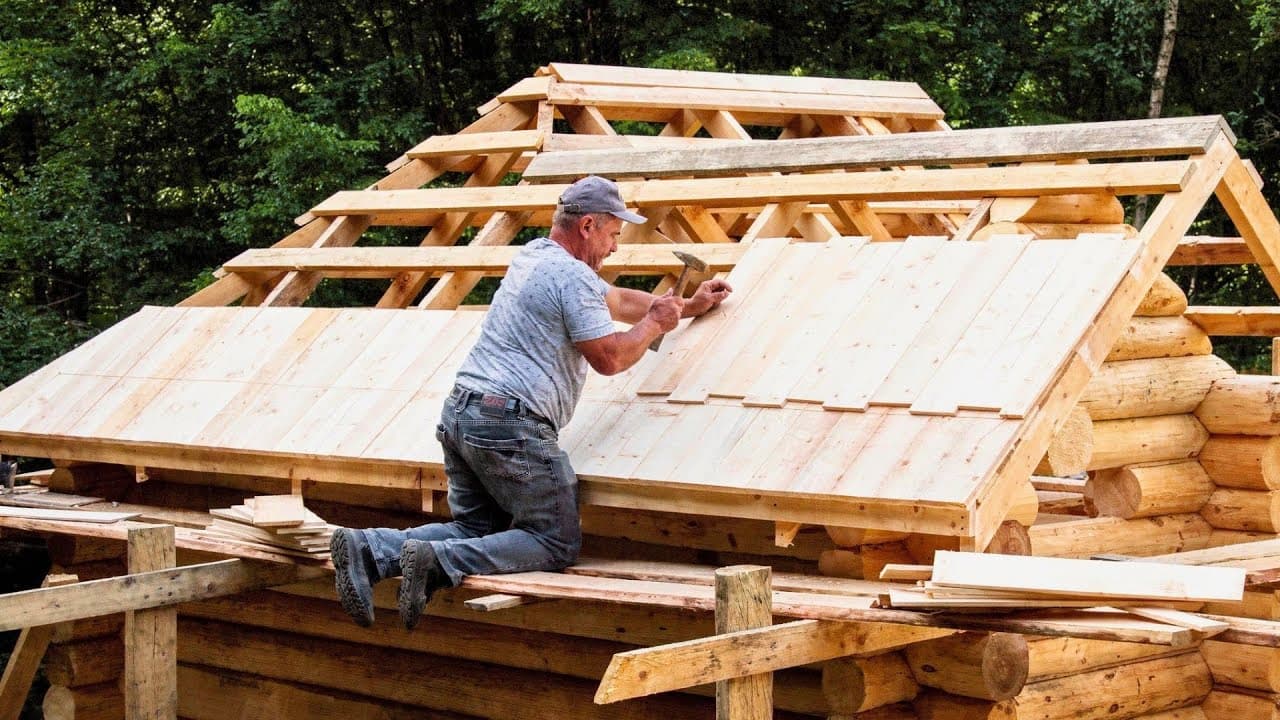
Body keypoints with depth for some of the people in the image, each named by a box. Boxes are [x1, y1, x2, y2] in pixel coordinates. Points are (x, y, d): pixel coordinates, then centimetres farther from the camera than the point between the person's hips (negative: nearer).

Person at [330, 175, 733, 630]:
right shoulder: (573, 276, -9)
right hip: (510, 424, -9)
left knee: (474, 529, 15)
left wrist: (688, 307, 41)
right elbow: (609, 358, -11)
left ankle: (369, 549, -6)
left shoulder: (534, 256, 22)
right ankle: (437, 561, -20)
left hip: (459, 412, 9)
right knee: (558, 544, 0)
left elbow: (616, 300, 34)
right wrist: (654, 324, 7)